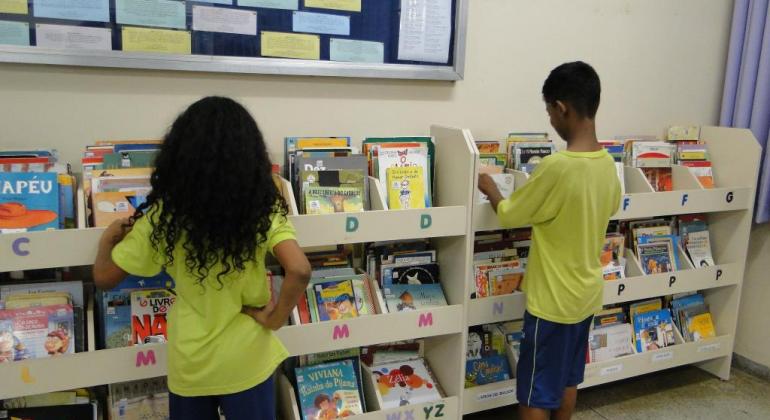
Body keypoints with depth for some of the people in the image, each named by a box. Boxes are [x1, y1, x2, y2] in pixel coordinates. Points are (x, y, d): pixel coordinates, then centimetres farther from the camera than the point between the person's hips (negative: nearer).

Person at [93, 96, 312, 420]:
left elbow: (104, 277, -3)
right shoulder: (261, 208, -13)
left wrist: (108, 237, 16)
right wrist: (277, 318, -10)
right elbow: (299, 271, -26)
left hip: (188, 363, 1)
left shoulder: (165, 214, -11)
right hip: (246, 360, -1)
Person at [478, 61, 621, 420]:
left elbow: (508, 216, -14)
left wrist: (490, 188, 5)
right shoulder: (607, 165, -2)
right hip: (585, 293, 8)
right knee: (567, 380, 23)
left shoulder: (556, 167, -26)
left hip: (552, 300, -8)